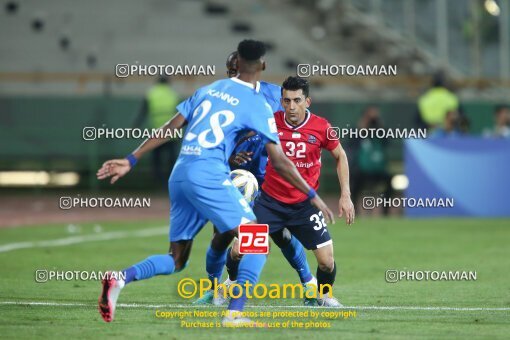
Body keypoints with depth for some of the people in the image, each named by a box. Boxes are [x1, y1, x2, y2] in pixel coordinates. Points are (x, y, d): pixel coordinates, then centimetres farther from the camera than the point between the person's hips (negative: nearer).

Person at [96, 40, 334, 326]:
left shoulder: (209, 89, 18)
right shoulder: (258, 105, 1)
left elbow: (170, 128, 16)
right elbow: (279, 162, -1)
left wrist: (131, 161, 19)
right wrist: (313, 196, 6)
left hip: (179, 174, 7)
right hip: (209, 175, -7)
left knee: (176, 261, 14)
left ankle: (121, 278, -10)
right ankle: (234, 314, -14)